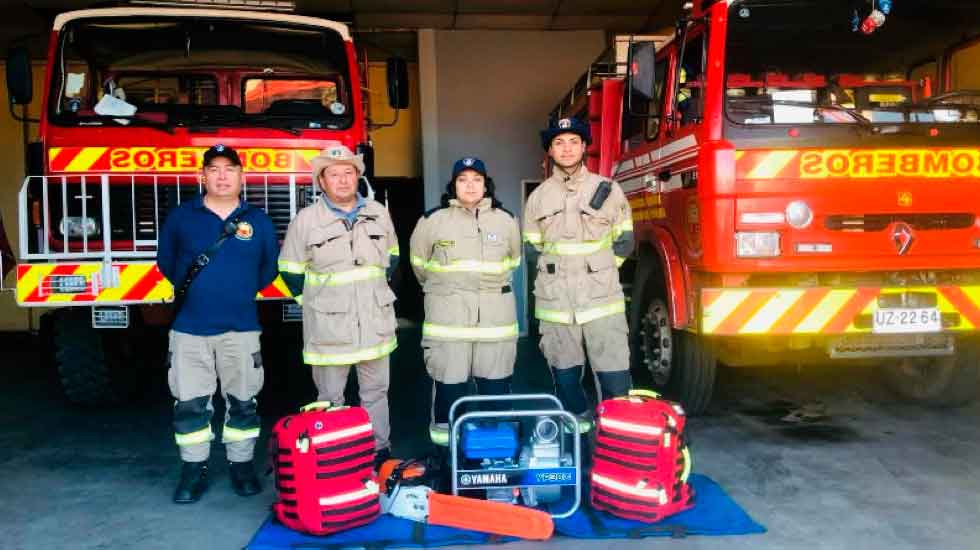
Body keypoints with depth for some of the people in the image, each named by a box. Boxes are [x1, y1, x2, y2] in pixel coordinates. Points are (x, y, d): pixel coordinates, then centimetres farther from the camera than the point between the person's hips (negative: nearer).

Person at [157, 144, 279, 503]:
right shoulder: (181, 216, 3)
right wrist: (190, 288, 12)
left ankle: (242, 465, 20)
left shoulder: (258, 220, 4)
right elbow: (166, 260, 16)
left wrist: (243, 289, 8)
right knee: (189, 403, 5)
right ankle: (194, 469, 17)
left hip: (240, 328, 0)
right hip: (189, 327, 0)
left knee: (242, 402, 7)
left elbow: (270, 266, 14)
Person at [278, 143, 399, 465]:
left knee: (376, 391, 15)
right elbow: (290, 270, 3)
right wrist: (313, 302, 2)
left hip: (375, 322, 3)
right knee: (330, 398, 9)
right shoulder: (306, 220, -7)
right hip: (329, 326, -3)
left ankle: (380, 450, 28)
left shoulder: (378, 213, 4)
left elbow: (391, 258, 18)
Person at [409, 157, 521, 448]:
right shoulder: (433, 221, -1)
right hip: (448, 318, -2)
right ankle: (444, 441, 14)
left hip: (496, 318, 2)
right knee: (449, 382, 1)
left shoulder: (506, 220, 7)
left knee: (496, 385, 8)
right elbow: (420, 262, 14)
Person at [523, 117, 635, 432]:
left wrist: (598, 272, 9)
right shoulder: (538, 196, 8)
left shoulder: (608, 190, 3)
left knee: (614, 371, -5)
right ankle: (576, 420, 25)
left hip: (602, 297, -1)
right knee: (564, 371, 9)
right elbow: (532, 250, 14)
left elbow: (624, 243, 9)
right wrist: (557, 273, 11)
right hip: (554, 299, 2)